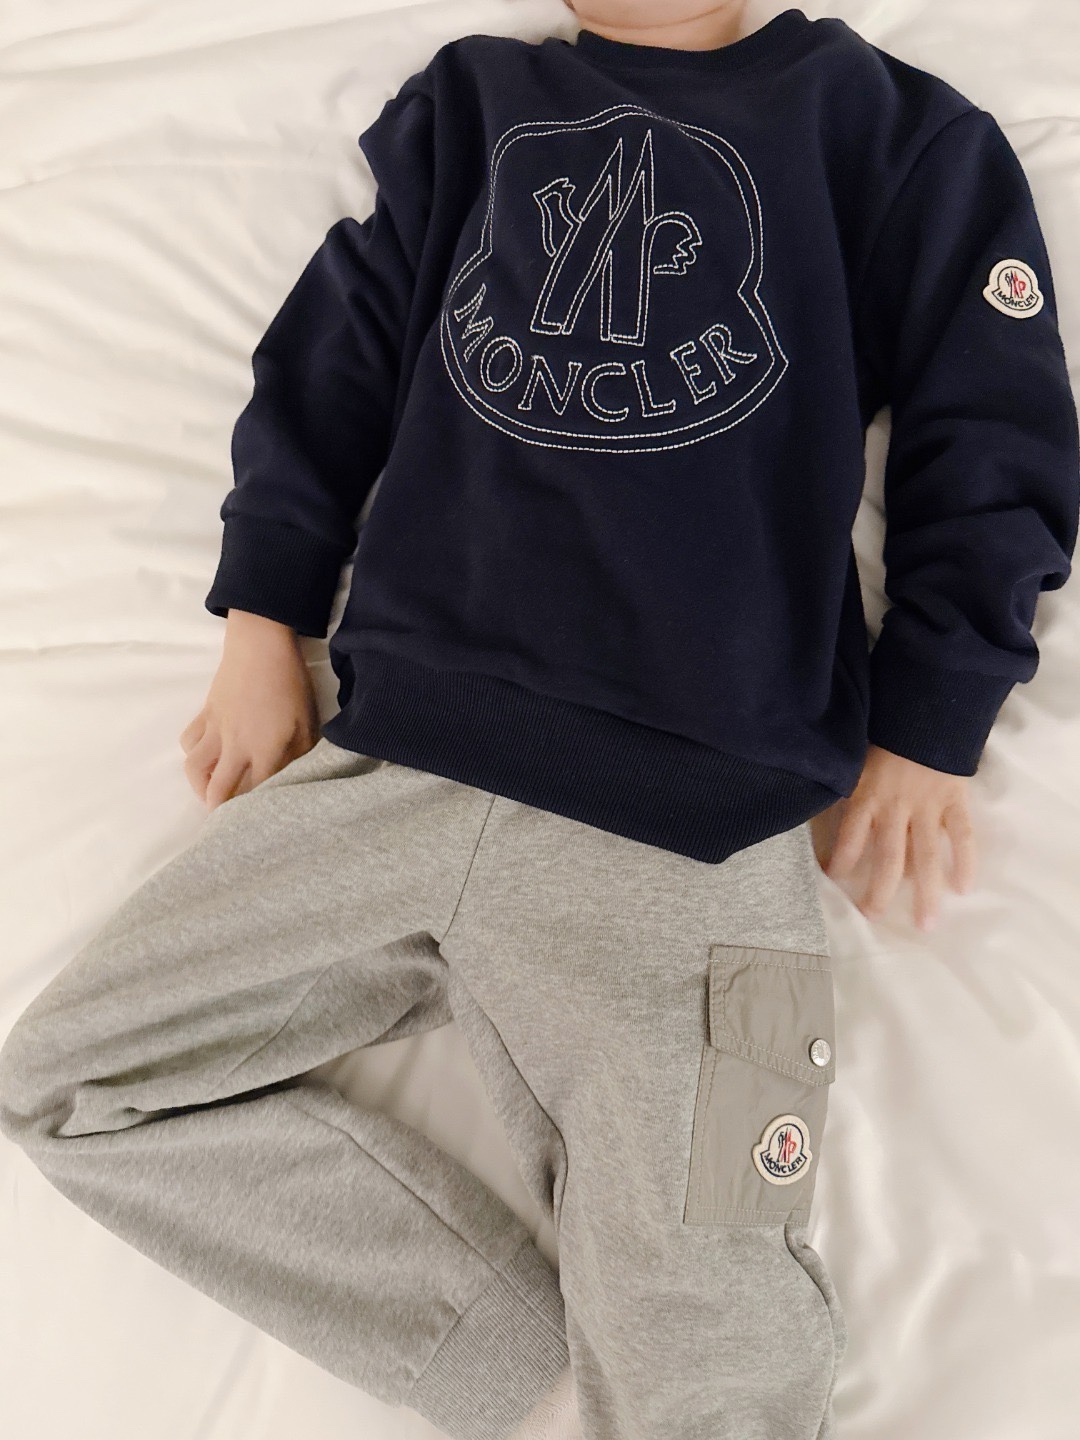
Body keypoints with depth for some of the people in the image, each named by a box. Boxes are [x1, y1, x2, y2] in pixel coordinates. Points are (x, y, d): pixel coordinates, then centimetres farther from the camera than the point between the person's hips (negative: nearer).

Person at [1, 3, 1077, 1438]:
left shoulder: (891, 126, 15)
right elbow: (329, 361, 18)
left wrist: (924, 734, 6)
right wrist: (261, 626, 9)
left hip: (697, 828, -3)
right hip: (386, 768, 5)